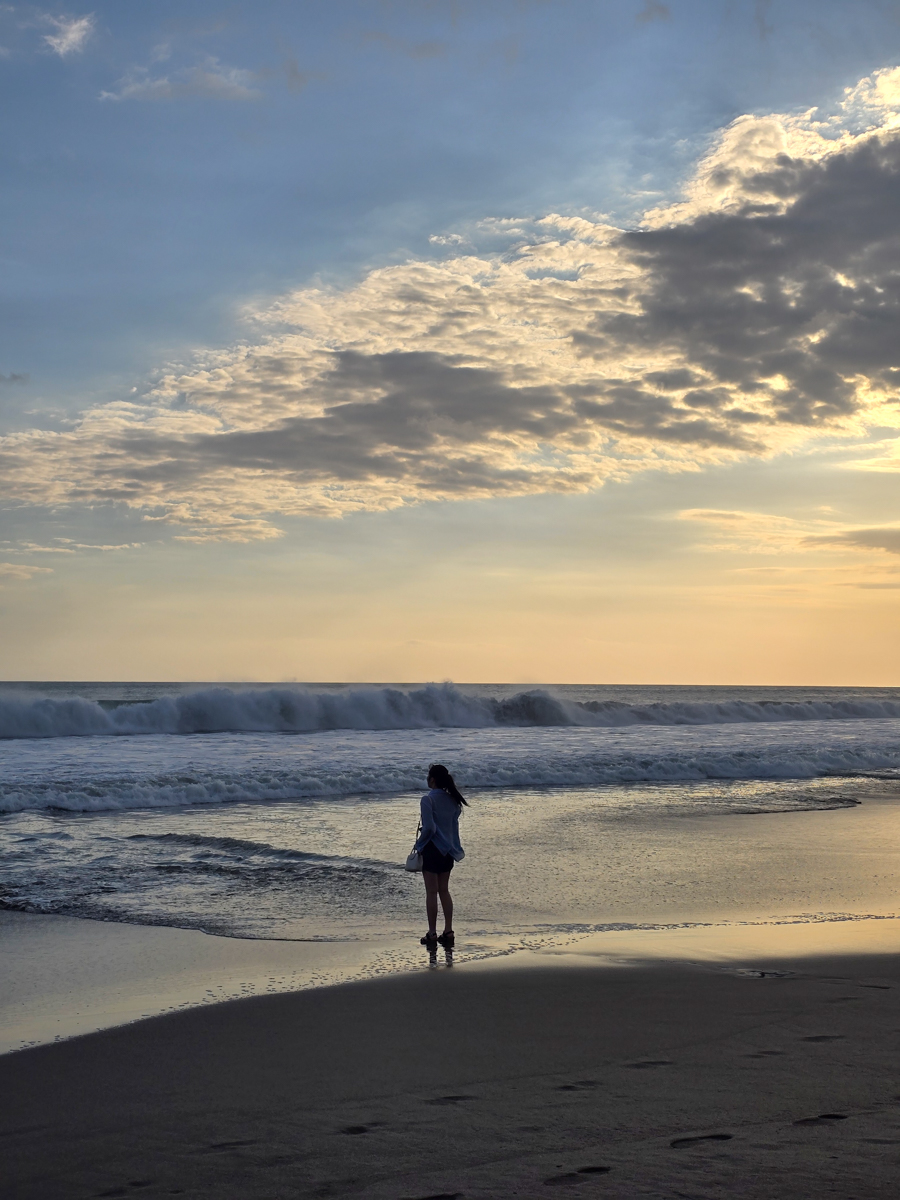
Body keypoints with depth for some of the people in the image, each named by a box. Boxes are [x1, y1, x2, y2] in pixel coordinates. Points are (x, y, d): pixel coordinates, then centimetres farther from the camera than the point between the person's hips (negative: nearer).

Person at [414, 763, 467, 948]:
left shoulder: (428, 800, -15)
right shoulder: (453, 800, 5)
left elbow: (429, 827, -20)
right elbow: (455, 825, 8)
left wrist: (419, 843, -5)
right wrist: (455, 847, 15)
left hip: (432, 849, -6)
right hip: (448, 849, 6)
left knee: (431, 892, 0)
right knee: (444, 890, 14)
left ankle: (432, 934, 3)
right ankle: (448, 932, 13)